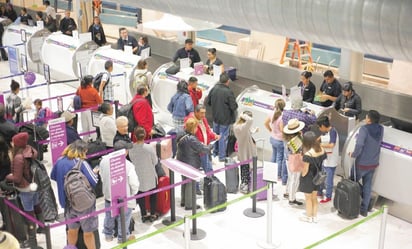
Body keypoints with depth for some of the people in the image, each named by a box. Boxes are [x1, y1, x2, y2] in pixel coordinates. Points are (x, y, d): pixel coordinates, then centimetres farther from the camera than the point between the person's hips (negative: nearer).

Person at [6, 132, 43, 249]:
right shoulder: (31, 150, -8)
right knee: (37, 208, 25)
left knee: (29, 214, 4)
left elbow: (17, 179, -23)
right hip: (35, 184, 7)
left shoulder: (18, 157, -29)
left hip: (25, 189, -7)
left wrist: (8, 177, -6)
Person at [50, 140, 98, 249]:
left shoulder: (60, 161, -1)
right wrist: (94, 172, -1)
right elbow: (94, 182, -21)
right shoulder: (82, 163, -19)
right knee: (88, 232, 9)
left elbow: (53, 176, 15)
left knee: (72, 230, 22)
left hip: (67, 202, 6)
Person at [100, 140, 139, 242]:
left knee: (109, 216, 26)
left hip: (108, 195, 5)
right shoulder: (128, 165, -29)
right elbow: (134, 184, -21)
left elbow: (102, 176, 3)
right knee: (123, 219, 17)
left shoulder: (104, 160, -13)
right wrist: (133, 194, 1)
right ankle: (122, 237, 34)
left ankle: (108, 235, 44)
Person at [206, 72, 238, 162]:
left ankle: (215, 152, 36)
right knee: (223, 136, 5)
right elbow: (234, 106, -20)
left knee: (215, 134, 21)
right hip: (225, 118, -5)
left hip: (215, 116, 5)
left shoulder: (214, 89, -8)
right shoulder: (228, 92, -23)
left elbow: (208, 102, 3)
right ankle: (222, 156, 13)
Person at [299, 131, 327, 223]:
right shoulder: (321, 150, -9)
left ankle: (309, 217, 28)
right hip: (316, 177, 6)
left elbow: (305, 170, -20)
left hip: (308, 178, -6)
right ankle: (315, 216, 31)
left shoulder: (308, 154, -28)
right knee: (314, 197, 22)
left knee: (308, 198, 13)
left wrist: (302, 177, -3)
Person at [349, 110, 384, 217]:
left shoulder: (364, 129, -23)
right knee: (367, 186, 15)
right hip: (373, 163, 6)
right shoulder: (380, 129, -3)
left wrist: (353, 154, -13)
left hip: (362, 163, -6)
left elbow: (359, 145, -31)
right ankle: (364, 209, 22)